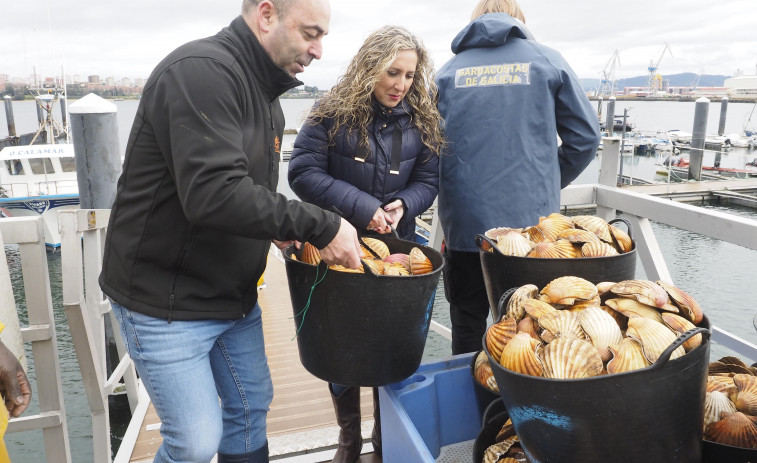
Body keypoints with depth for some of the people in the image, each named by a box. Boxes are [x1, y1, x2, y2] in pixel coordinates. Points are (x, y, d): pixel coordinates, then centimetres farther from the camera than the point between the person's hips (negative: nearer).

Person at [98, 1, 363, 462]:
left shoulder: (265, 93, 9)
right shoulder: (202, 70, -22)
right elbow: (213, 195, -33)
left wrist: (280, 230, -3)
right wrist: (320, 226, -26)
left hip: (235, 293, 9)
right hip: (167, 299, -9)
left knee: (251, 406, 19)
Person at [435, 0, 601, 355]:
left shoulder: (447, 72, 8)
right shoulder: (547, 61, 5)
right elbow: (585, 136, 5)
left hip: (463, 227, 1)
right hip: (530, 222, -1)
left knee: (467, 329, 14)